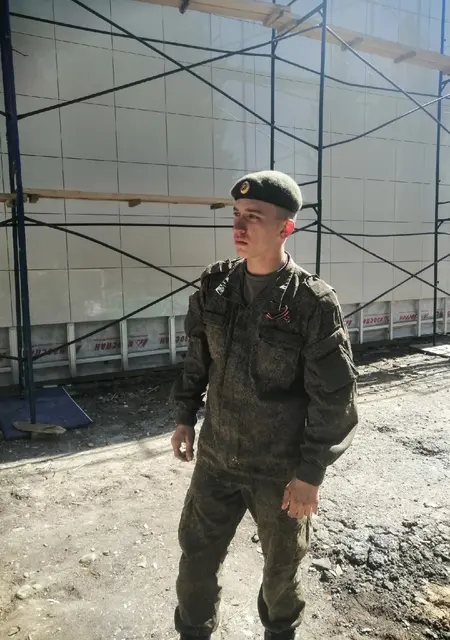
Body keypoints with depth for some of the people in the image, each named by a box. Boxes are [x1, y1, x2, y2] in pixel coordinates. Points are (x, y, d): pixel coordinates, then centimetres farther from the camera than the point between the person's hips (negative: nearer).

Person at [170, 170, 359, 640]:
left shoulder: (314, 304, -19)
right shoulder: (213, 287, -5)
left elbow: (333, 398, -15)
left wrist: (311, 473, -14)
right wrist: (185, 416, 9)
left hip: (282, 469, -3)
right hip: (216, 458, 4)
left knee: (282, 564, 21)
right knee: (197, 554, 17)